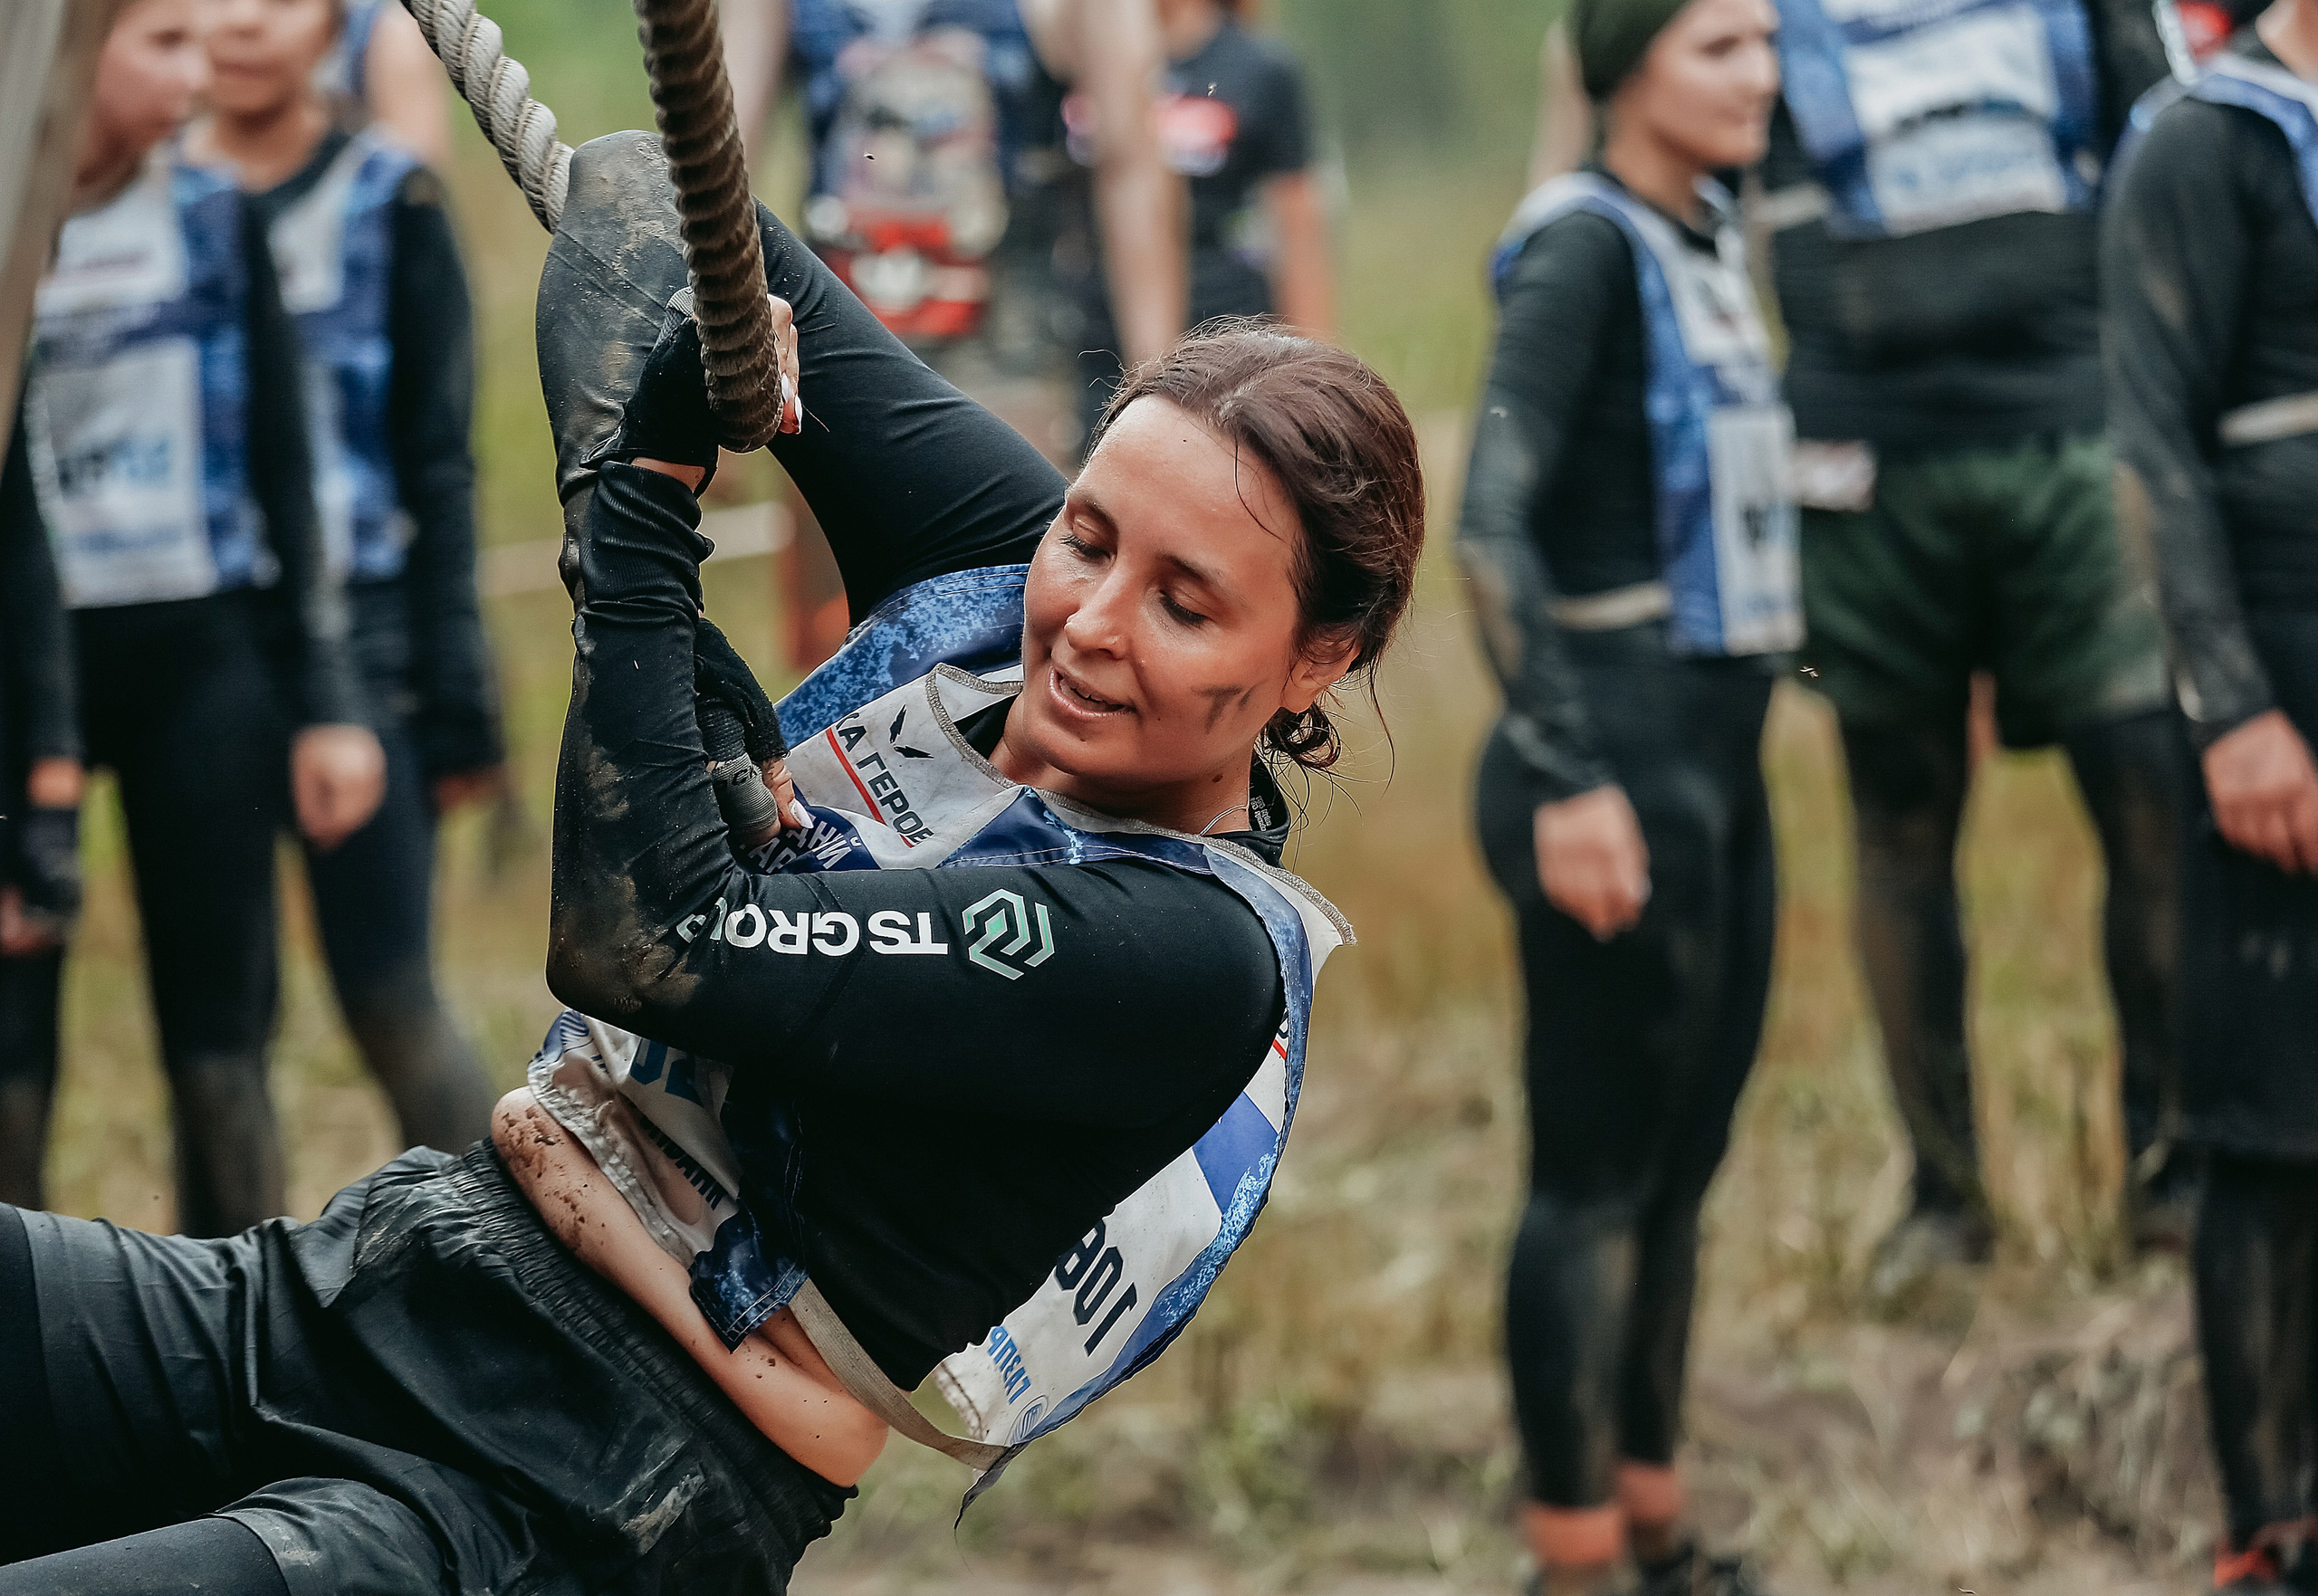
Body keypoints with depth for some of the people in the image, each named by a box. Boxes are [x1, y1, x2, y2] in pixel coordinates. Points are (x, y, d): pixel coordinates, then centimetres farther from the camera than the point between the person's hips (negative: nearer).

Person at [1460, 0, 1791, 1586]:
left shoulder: (1708, 238, 12)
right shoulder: (1583, 249, -14)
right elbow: (1491, 523, -22)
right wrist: (1569, 782, -25)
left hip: (1721, 759, 8)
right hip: (1626, 758, -8)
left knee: (1682, 1166, 15)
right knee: (1602, 1175, -3)